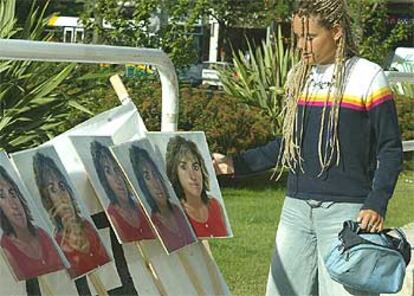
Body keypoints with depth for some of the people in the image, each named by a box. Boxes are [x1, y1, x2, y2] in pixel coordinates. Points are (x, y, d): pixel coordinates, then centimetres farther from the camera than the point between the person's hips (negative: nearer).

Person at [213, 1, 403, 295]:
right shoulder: (297, 77, 13)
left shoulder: (368, 77, -3)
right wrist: (235, 164, 11)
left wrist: (376, 205, -15)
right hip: (297, 208, 6)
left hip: (346, 210, -5)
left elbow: (390, 150, -2)